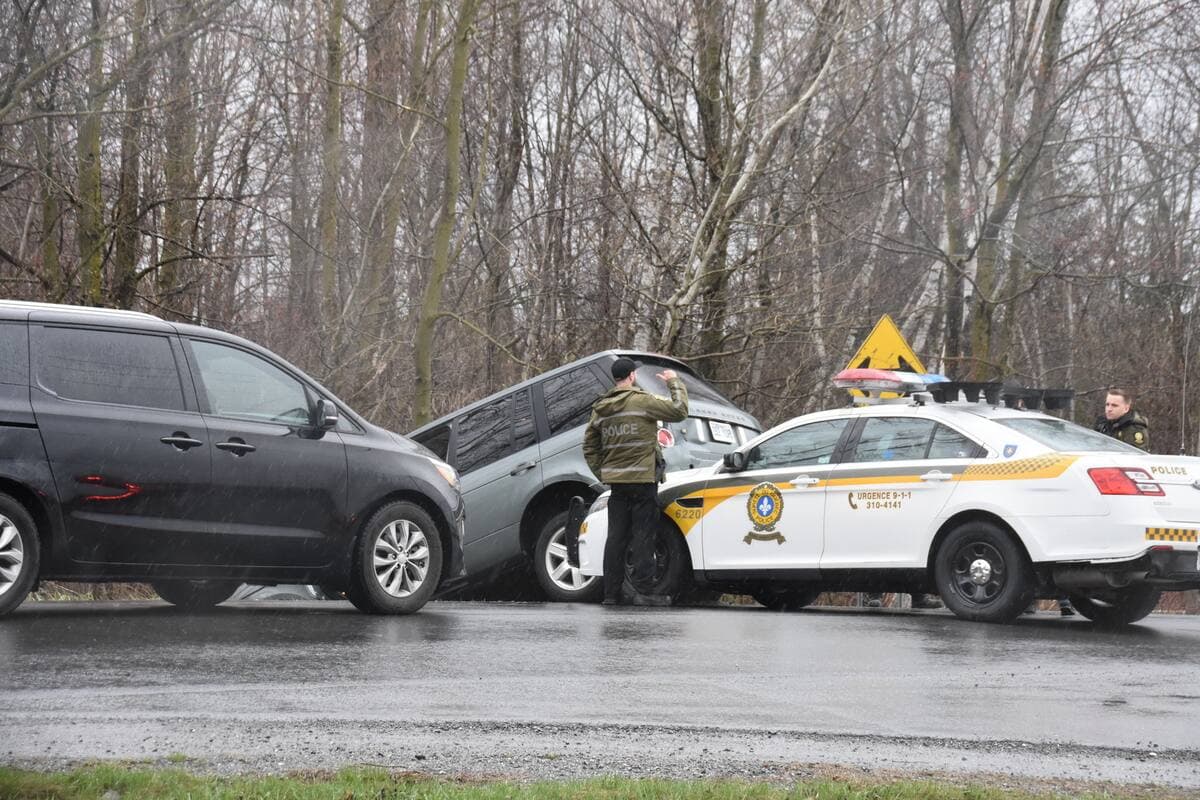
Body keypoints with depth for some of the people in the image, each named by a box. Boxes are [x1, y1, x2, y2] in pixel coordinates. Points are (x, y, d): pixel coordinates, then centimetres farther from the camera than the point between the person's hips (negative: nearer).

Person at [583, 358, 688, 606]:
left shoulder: (600, 409, 9)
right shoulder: (642, 401, -11)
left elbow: (589, 447, 13)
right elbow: (679, 411, -8)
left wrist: (602, 473, 18)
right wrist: (675, 383, 5)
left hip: (615, 480, 6)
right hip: (642, 479, -6)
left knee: (616, 536, 8)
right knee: (643, 535, -2)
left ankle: (611, 592, 9)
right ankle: (644, 590, -4)